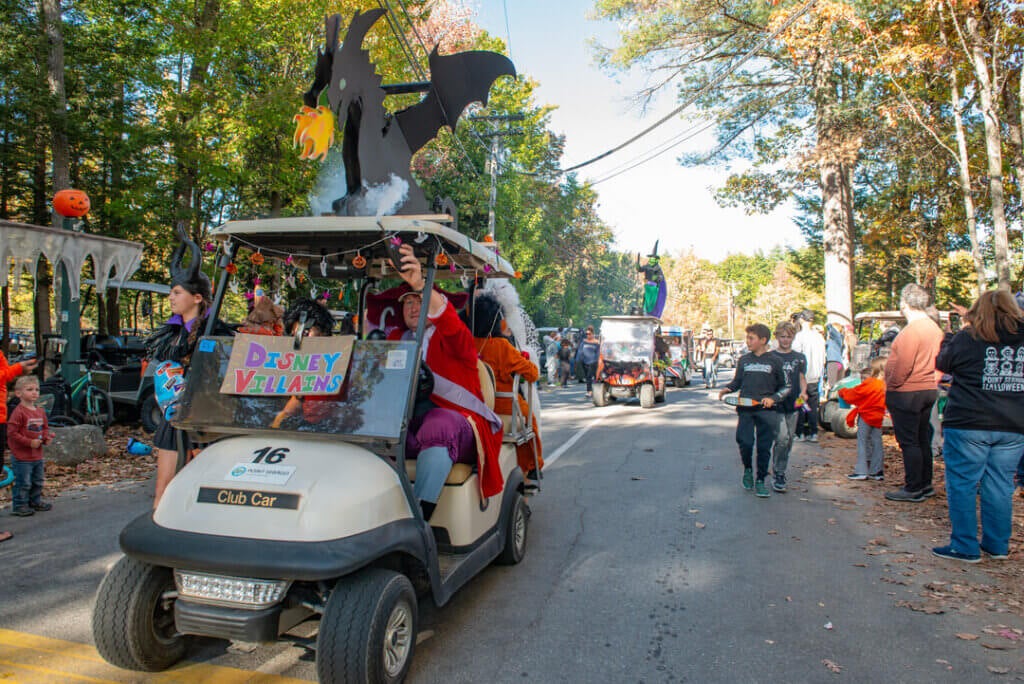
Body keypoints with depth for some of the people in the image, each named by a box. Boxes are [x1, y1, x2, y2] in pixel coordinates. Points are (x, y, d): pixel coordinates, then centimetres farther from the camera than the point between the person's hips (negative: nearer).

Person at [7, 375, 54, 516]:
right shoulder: (18, 412, -16)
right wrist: (30, 442, -20)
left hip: (38, 455, 7)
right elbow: (12, 433, -18)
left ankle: (35, 501, 31)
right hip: (22, 457, -7)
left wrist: (46, 437, -1)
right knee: (23, 483, -3)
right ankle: (19, 506, 9)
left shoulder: (41, 411, 8)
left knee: (37, 482, 17)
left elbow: (45, 427, 20)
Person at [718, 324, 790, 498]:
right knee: (745, 442, -9)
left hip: (766, 411, -2)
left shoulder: (775, 361, 2)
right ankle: (747, 470, 19)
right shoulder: (744, 360, 11)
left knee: (764, 447, 0)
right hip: (745, 409, 2)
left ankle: (760, 480, 15)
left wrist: (773, 398, -8)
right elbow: (737, 382, 20)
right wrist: (727, 389, 0)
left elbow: (786, 387, 8)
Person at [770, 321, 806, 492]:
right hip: (775, 404, -3)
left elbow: (802, 378, 14)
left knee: (788, 441, 7)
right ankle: (778, 474, -5)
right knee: (782, 438, -17)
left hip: (793, 405, 4)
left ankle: (779, 473, 21)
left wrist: (803, 392, -6)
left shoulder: (799, 358, 11)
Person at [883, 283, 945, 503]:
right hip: (928, 390, 10)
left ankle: (913, 489, 3)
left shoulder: (911, 330, -20)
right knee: (922, 440, 16)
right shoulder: (934, 327, 10)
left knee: (908, 442, -2)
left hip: (907, 394, -9)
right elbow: (937, 362, 15)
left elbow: (903, 365, -24)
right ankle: (925, 485, 25)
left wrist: (890, 386, -11)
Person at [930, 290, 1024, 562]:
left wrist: (950, 338, 24)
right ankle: (997, 545, 21)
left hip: (968, 425, -4)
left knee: (962, 484, 3)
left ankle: (965, 547, 6)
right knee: (1000, 485, 12)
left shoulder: (968, 338, -6)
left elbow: (942, 363, 8)